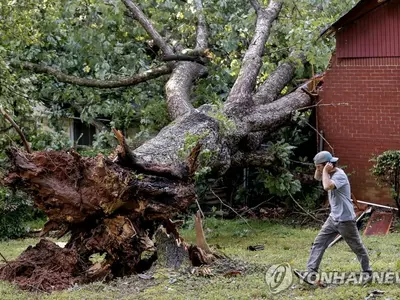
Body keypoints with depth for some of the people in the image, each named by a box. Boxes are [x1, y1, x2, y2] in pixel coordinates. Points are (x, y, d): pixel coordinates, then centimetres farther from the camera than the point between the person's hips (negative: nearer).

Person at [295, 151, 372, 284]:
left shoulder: (339, 175, -22)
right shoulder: (330, 173, 5)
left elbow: (327, 186, -39)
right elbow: (317, 177, 22)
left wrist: (325, 170, -26)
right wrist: (319, 168, 2)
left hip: (345, 219, -9)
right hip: (333, 218, 9)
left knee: (357, 247, 6)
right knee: (318, 243, 1)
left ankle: (367, 272, 21)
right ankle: (311, 272, -3)